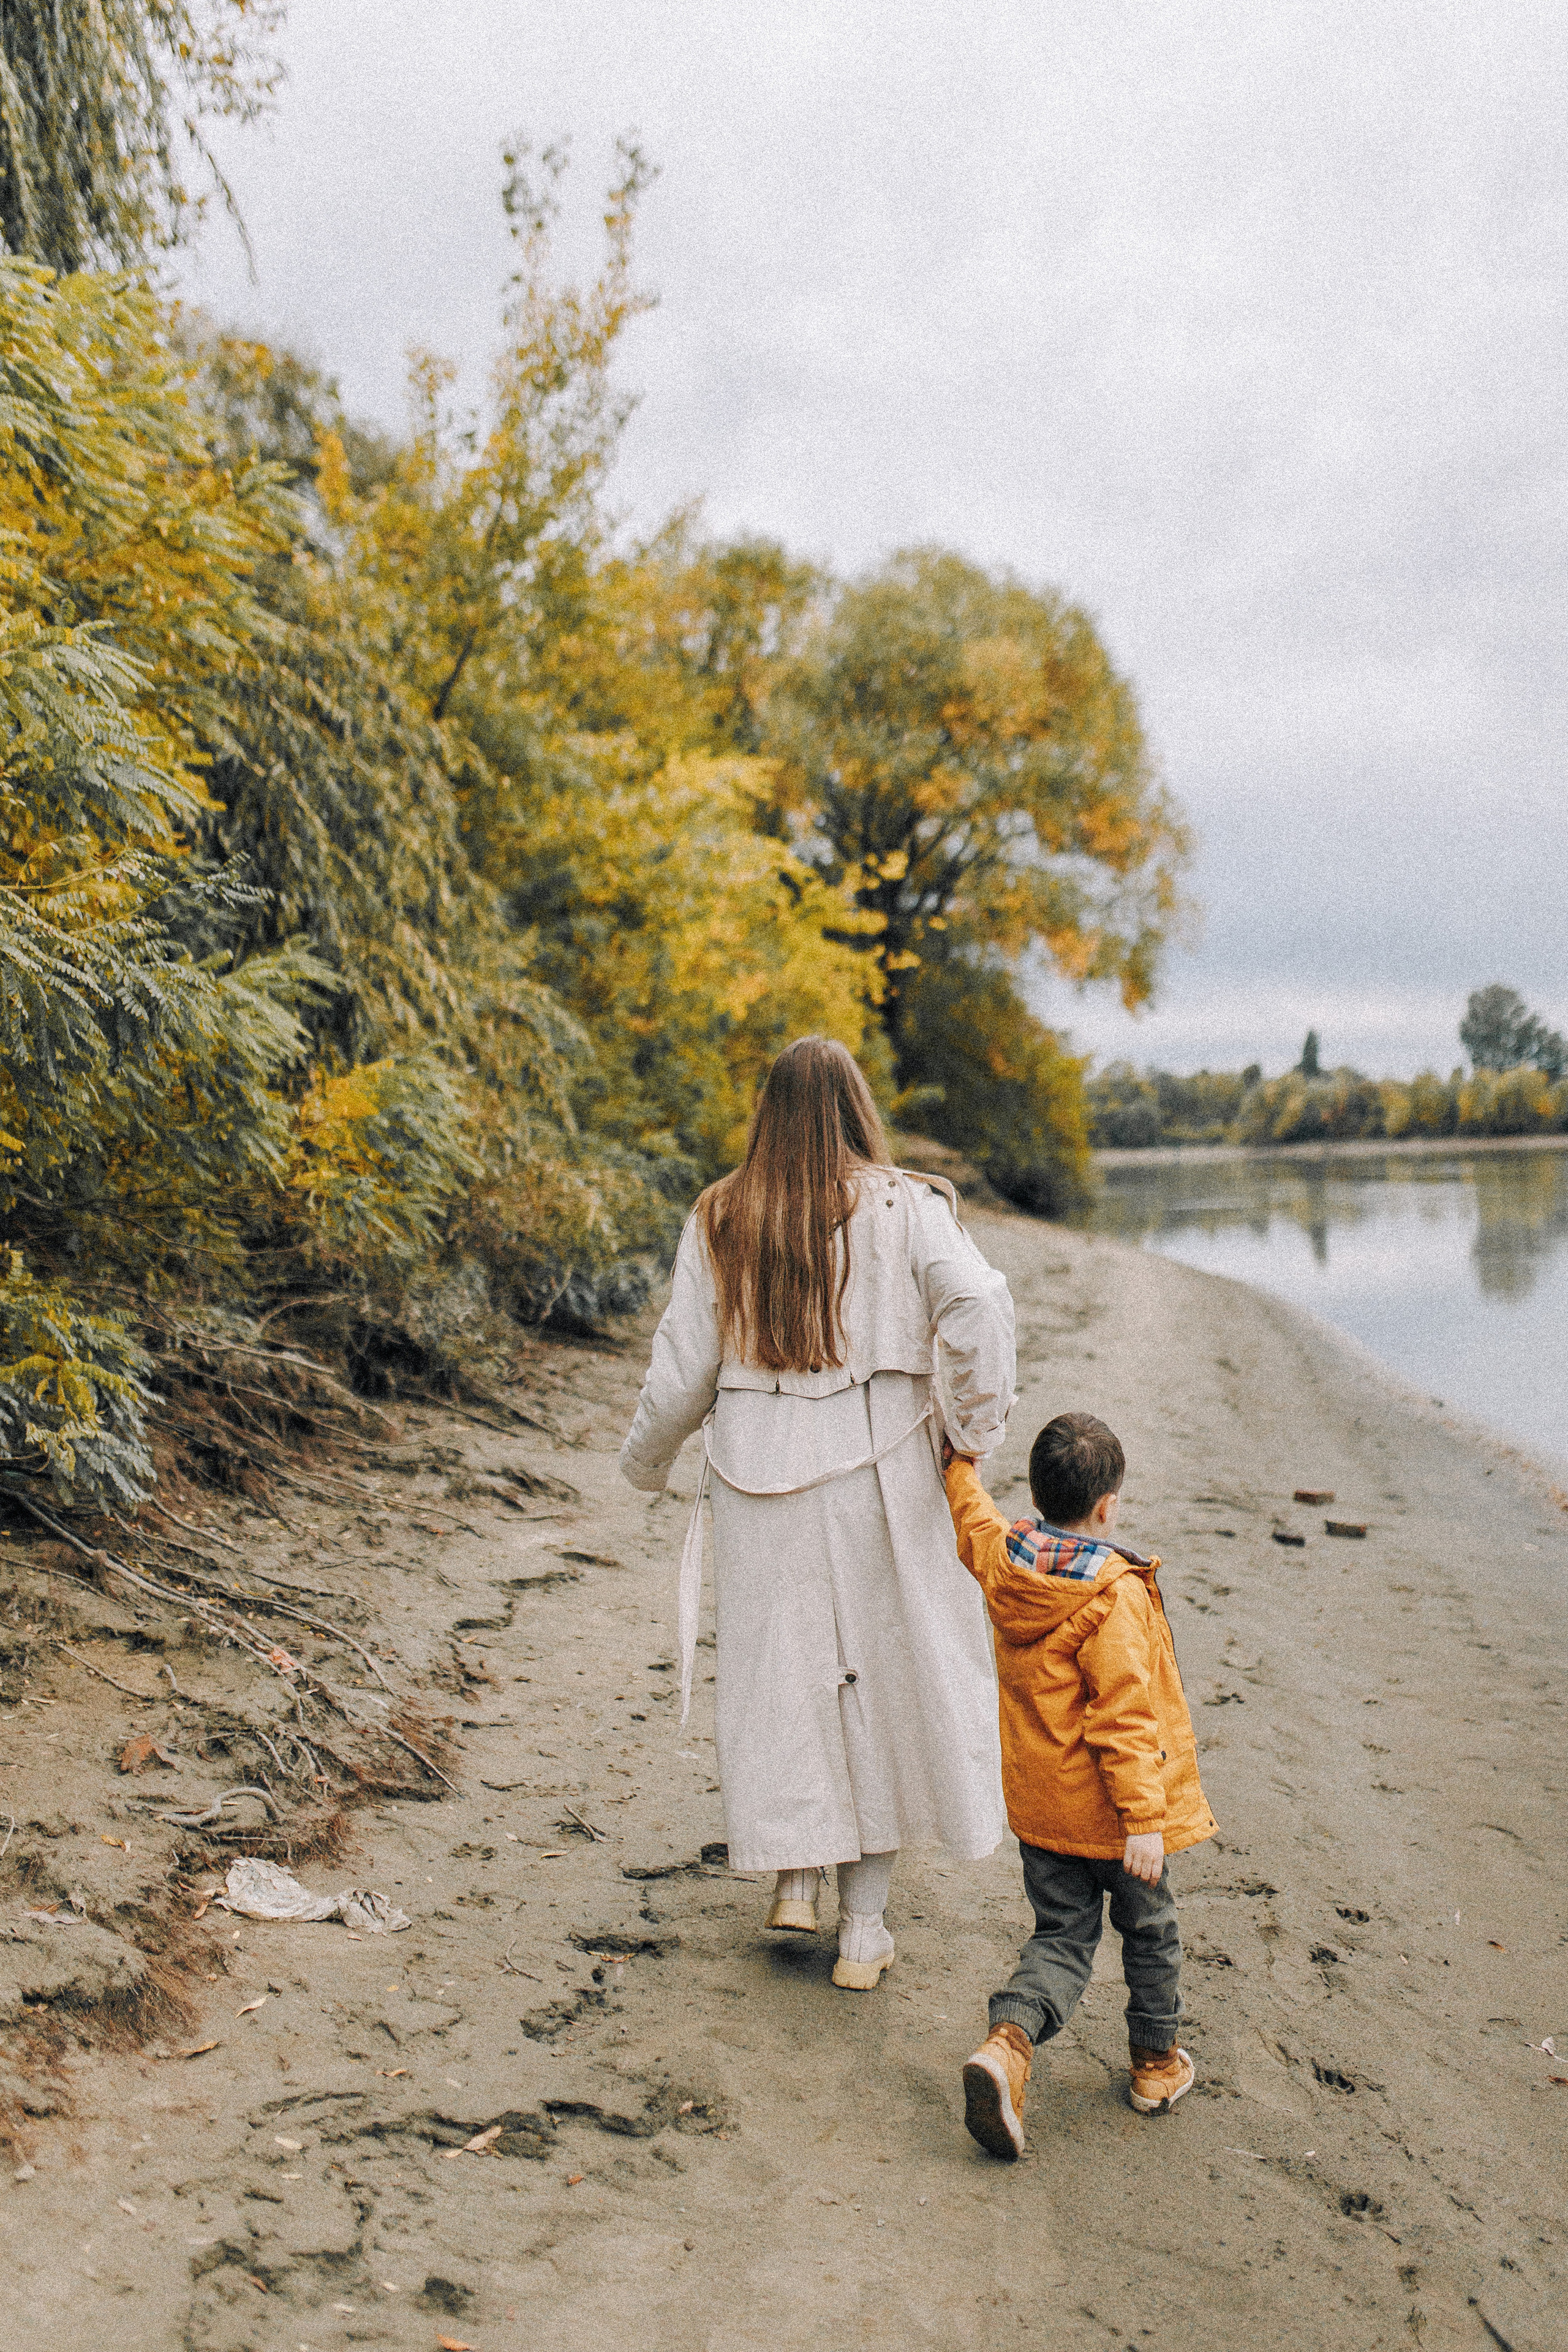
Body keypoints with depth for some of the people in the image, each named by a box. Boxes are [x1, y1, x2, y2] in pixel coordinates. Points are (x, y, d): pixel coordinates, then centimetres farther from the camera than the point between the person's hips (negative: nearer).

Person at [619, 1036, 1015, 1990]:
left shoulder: (719, 1222, 0)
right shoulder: (904, 1207, -6)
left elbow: (683, 1368, 2)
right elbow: (977, 1305, -21)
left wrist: (646, 1461, 19)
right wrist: (974, 1427, -10)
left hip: (759, 1475, 2)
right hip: (881, 1472, -1)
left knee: (782, 1671, 19)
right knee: (885, 1672, 11)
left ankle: (797, 1873, 23)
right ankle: (864, 1929, 18)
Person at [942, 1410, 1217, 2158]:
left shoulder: (1000, 1558, -5)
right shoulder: (1115, 1596, -24)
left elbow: (969, 1512, 19)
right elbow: (1124, 1716, -25)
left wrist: (959, 1459, 36)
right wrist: (1144, 1817, -21)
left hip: (1039, 1806, 5)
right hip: (1107, 1812, -5)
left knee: (1061, 1935, 14)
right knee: (1148, 1931, 18)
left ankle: (1007, 2044, -9)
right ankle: (1157, 2066, 35)